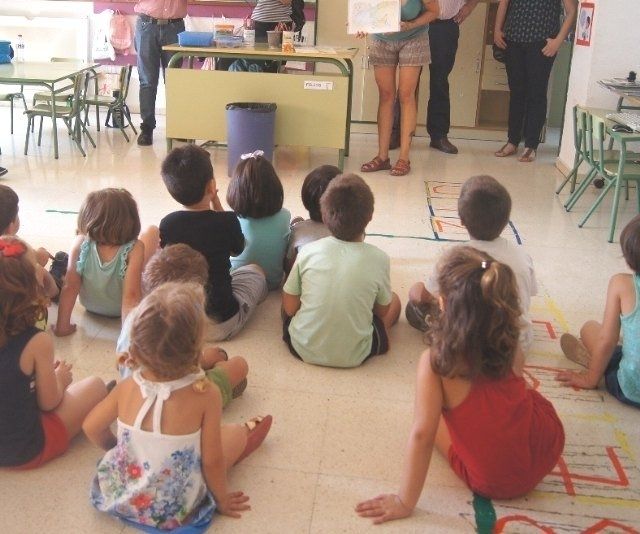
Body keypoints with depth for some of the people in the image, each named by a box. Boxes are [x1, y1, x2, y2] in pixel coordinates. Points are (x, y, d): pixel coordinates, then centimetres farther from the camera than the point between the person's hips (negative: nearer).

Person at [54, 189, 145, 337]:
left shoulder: (80, 244, -29)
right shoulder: (134, 249, -34)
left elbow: (69, 287, -23)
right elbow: (131, 296, -37)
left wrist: (62, 325, -13)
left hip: (90, 306, 2)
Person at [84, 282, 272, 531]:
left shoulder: (127, 388, -16)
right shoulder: (206, 395, -26)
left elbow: (91, 428, 1)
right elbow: (212, 461, -17)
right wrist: (222, 499, 2)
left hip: (117, 495, 4)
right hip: (174, 510, -3)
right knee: (235, 432, 13)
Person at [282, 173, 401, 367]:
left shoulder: (309, 251, -11)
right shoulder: (378, 258, -14)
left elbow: (289, 308, -3)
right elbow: (382, 311, 2)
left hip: (303, 349, 1)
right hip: (353, 356, -1)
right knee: (394, 300, 21)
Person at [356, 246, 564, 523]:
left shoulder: (436, 361, -25)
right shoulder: (507, 342, -13)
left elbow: (422, 434, -25)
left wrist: (405, 502, -18)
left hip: (492, 482, -4)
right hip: (547, 449, 5)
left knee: (436, 414, 19)